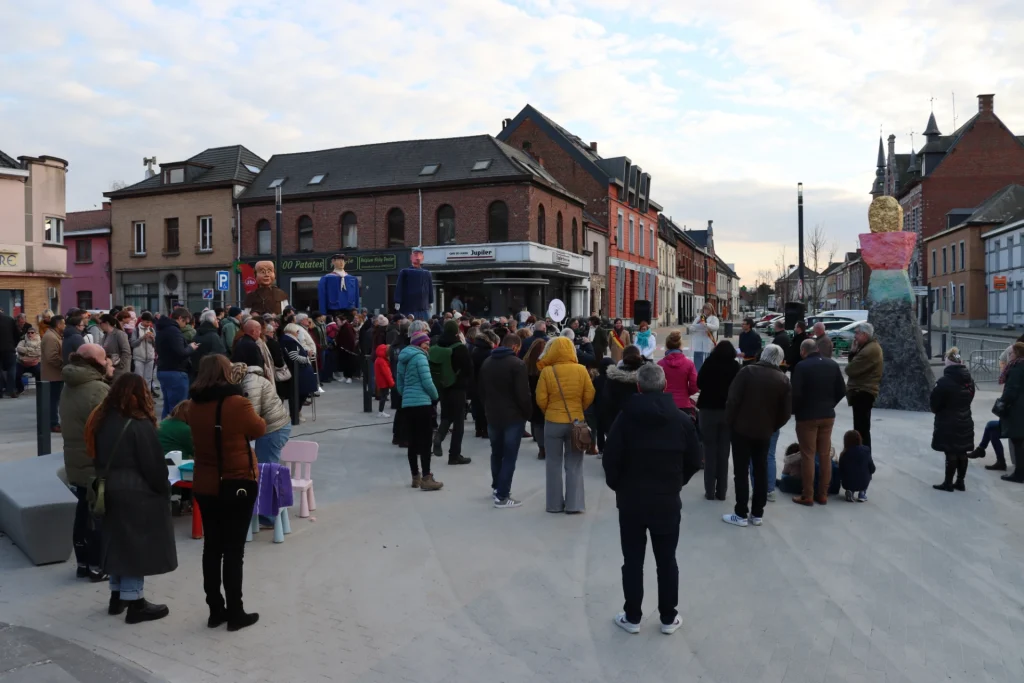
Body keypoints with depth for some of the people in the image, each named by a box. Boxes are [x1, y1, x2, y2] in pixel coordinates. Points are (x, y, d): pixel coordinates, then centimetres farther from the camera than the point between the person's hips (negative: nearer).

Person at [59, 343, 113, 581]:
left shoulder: (69, 387, 8)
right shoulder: (98, 389, -23)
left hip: (75, 463, 9)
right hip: (98, 465, -9)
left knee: (84, 514, 18)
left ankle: (83, 563, 28)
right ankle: (98, 566, 11)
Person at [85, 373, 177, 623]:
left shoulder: (102, 420, 6)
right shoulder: (139, 425, -18)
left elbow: (98, 457, 12)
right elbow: (153, 464, -15)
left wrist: (108, 480, 16)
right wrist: (164, 490, -3)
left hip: (110, 491, 8)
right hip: (136, 494, -8)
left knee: (118, 541, 17)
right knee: (135, 545, 0)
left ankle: (117, 595, 27)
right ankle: (134, 602, 5)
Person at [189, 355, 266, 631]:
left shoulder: (195, 406, -1)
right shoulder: (237, 402, -18)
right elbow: (259, 429, -1)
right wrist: (258, 418, 18)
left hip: (204, 486, 5)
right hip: (237, 485, -5)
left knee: (212, 547, 13)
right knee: (234, 550, 3)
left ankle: (215, 610, 22)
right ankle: (235, 614, 11)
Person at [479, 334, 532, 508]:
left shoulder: (487, 362, 8)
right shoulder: (517, 364, -15)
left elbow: (482, 391, 14)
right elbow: (523, 394, -18)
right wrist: (528, 413, -4)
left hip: (492, 416, 7)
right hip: (513, 417, -7)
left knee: (496, 453, 21)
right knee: (509, 456, -2)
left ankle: (497, 487, 33)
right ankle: (502, 496, -3)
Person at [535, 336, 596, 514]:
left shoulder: (547, 371, -11)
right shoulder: (581, 369, -7)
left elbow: (541, 399, -9)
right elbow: (589, 395, -3)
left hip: (553, 422, -1)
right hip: (576, 422, 1)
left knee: (554, 464, 11)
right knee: (574, 465, 10)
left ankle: (555, 504, 16)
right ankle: (573, 504, 9)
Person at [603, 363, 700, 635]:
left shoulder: (626, 418, -11)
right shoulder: (682, 420, -4)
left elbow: (610, 460, -11)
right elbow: (694, 461, 1)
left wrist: (618, 486, 8)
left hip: (631, 501, -1)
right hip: (668, 502, 2)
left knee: (633, 561, 9)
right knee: (667, 561, 12)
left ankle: (632, 617, 18)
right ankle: (669, 618, 21)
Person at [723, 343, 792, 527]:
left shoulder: (748, 371, -10)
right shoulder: (784, 380, 0)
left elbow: (733, 400, -14)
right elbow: (786, 412, 0)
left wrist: (730, 422, -2)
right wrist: (772, 427, 12)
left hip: (741, 429, -3)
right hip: (764, 432, 3)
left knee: (741, 472, 1)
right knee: (761, 471, 12)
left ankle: (741, 514, 3)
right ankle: (757, 514, 16)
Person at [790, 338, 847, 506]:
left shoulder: (801, 366, -13)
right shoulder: (833, 364, 3)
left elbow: (796, 393, -18)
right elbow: (842, 391, 4)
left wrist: (794, 410, -2)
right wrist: (829, 404, 14)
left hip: (807, 416, -5)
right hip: (828, 415, 5)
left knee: (808, 456, 1)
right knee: (825, 455, 11)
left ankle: (807, 496, 4)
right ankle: (823, 494, 16)